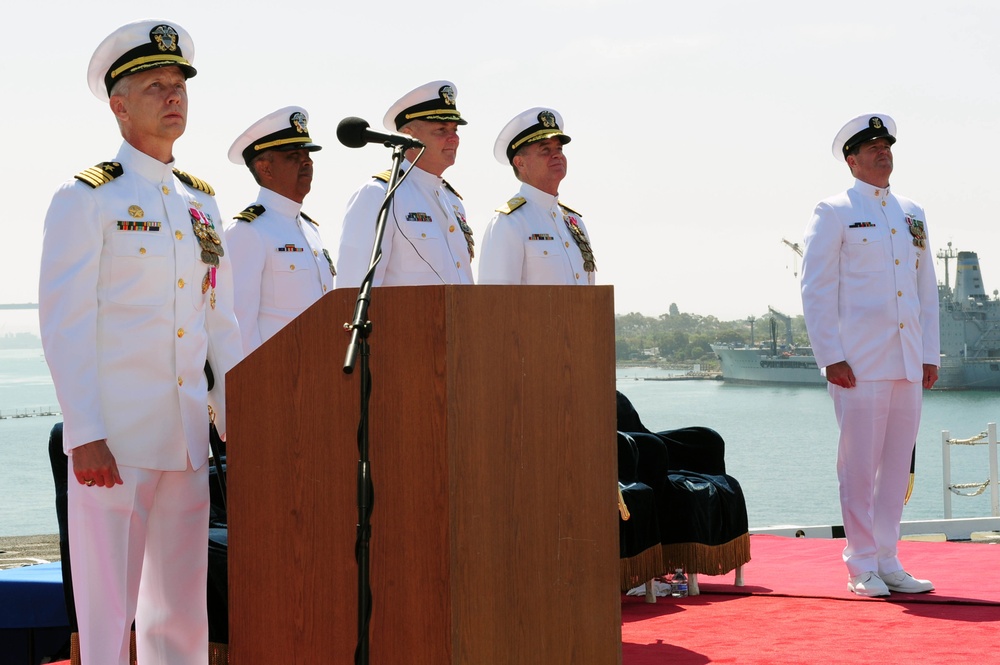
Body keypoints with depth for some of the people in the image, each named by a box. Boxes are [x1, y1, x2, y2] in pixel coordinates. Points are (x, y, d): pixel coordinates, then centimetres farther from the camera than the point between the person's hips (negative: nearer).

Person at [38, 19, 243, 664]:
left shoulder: (201, 202, 15)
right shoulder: (85, 199, -4)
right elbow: (64, 325, -10)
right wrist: (85, 436, -17)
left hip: (188, 439, 6)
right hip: (113, 440, -6)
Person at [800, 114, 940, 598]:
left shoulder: (912, 216, 17)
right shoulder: (833, 213, 0)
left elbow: (927, 290, 19)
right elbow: (816, 290, -4)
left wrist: (930, 354, 11)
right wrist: (830, 356, -12)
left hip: (908, 364, 6)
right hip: (859, 363, -6)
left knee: (898, 466, 7)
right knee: (859, 466, -4)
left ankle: (887, 563, 15)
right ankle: (862, 569, 2)